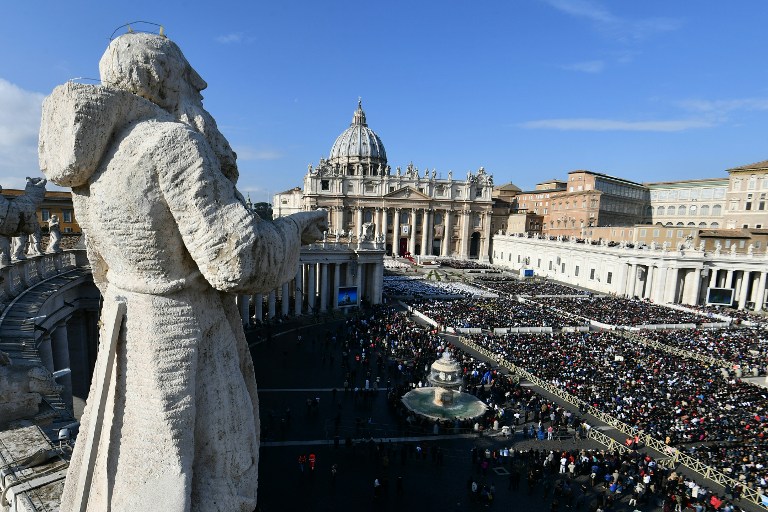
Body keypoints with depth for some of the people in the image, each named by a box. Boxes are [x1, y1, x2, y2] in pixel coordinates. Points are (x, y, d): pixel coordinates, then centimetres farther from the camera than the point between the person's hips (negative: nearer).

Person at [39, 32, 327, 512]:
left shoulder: (95, 162, 6)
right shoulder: (175, 141, -20)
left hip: (132, 336, 9)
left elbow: (107, 270, 15)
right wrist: (294, 230, -7)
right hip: (187, 342, -8)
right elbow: (235, 260, -24)